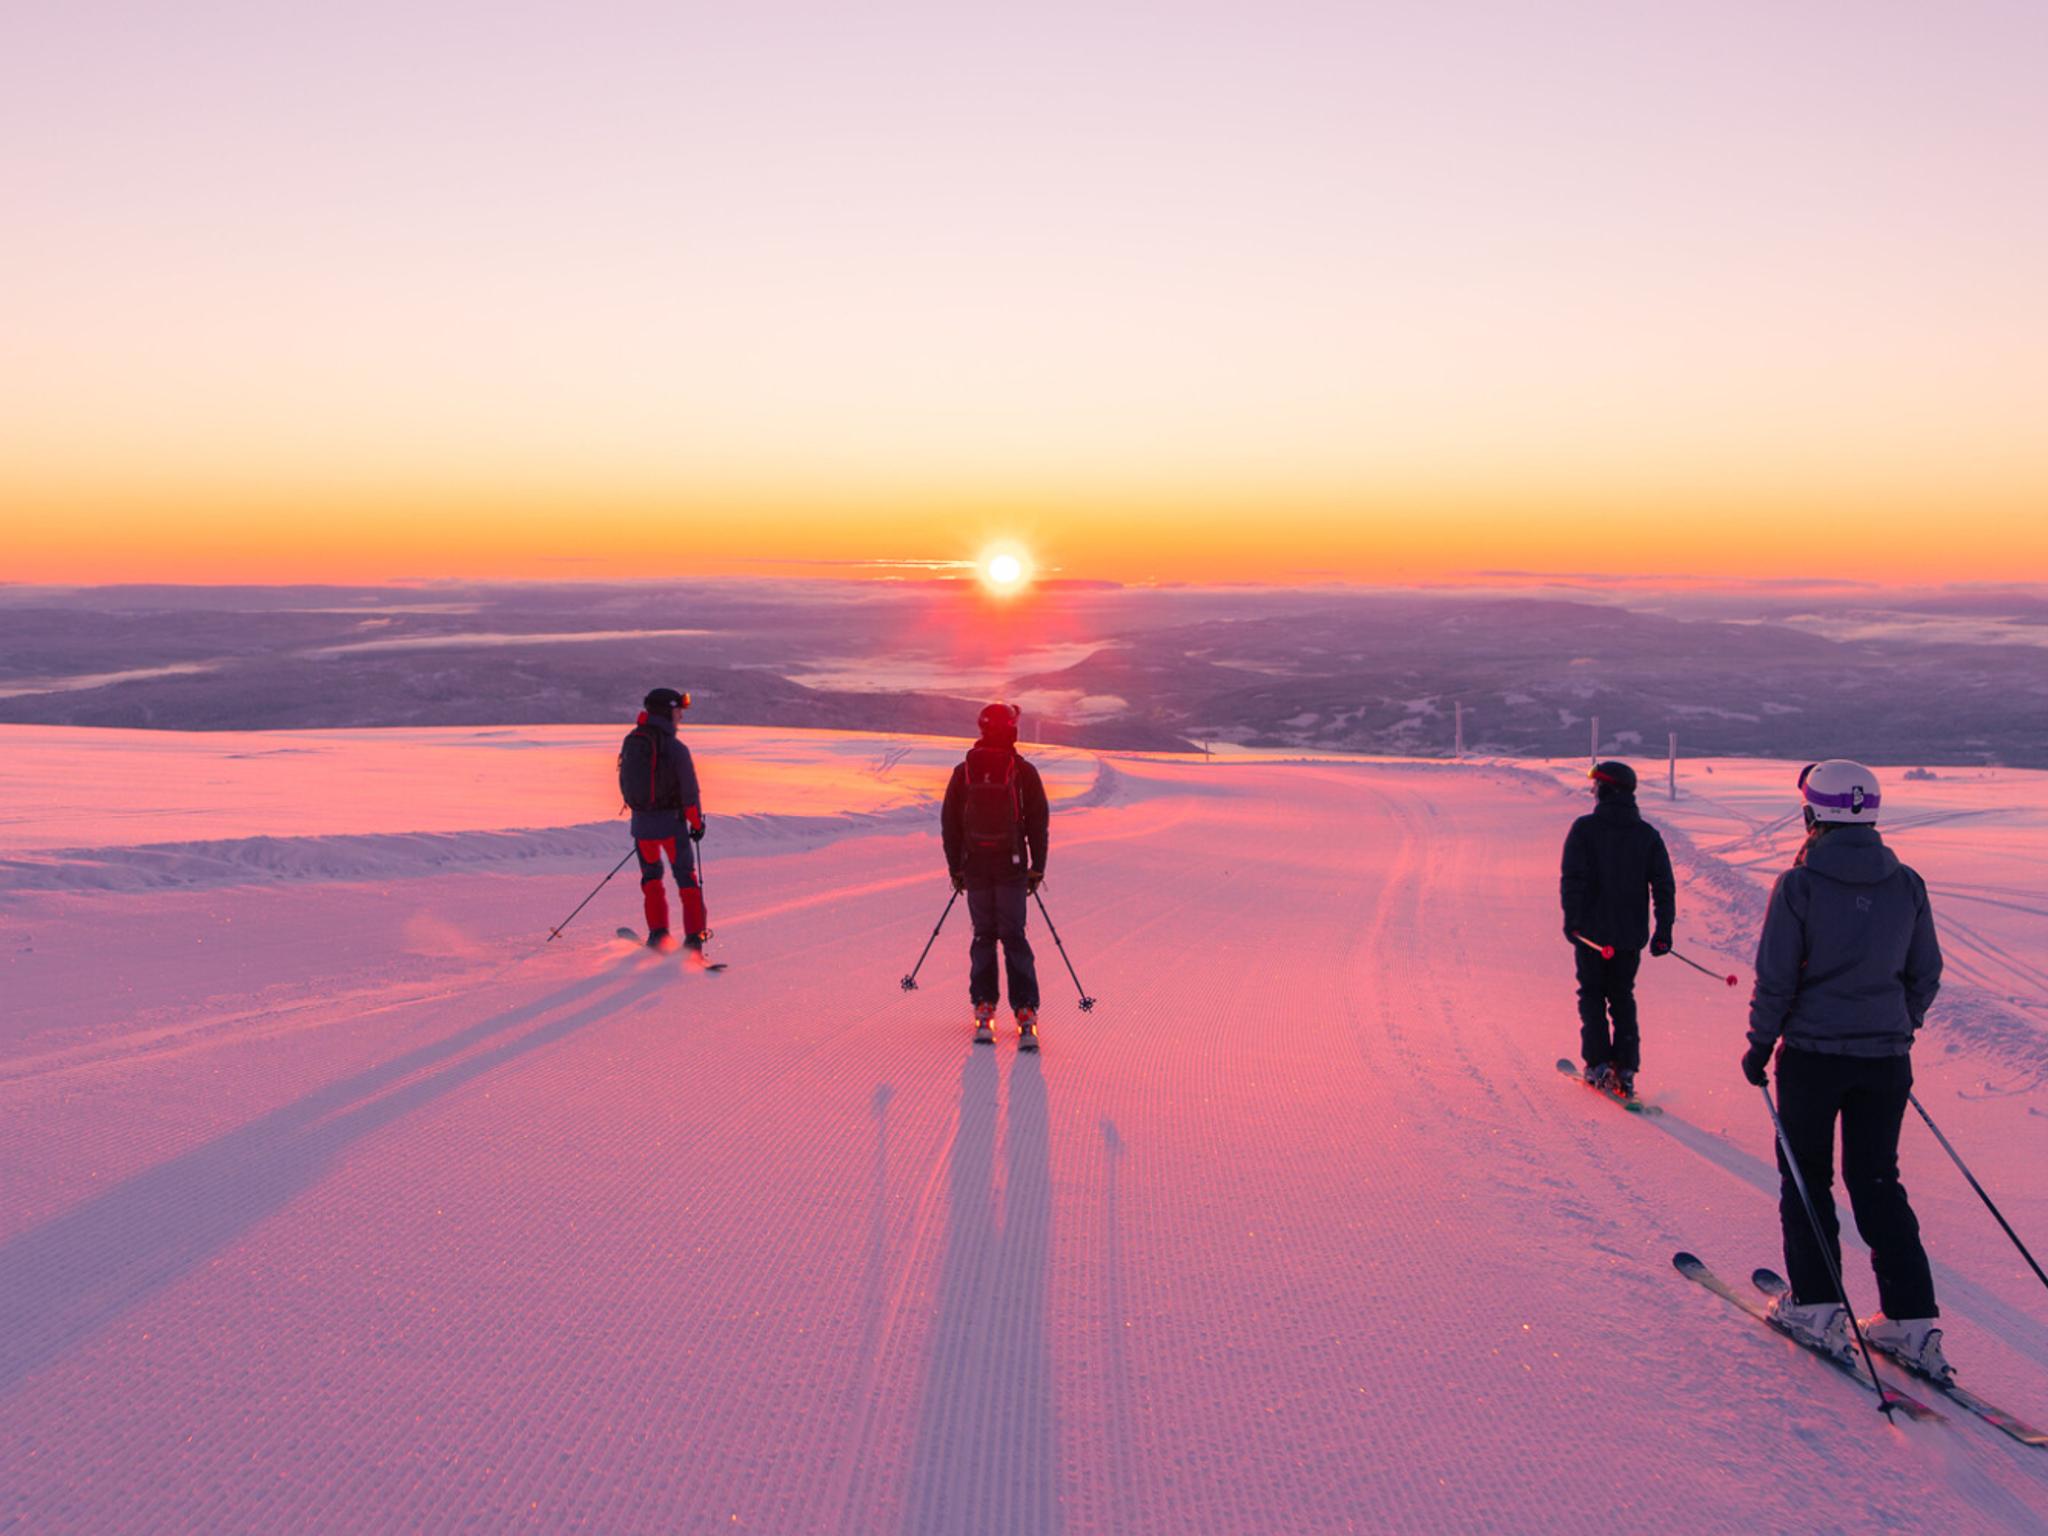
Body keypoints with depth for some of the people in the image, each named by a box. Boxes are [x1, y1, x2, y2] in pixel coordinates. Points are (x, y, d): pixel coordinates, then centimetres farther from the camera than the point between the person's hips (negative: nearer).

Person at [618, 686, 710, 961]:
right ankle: (693, 940, -1)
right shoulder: (674, 748, -14)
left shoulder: (631, 743, 4)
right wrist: (697, 822, 2)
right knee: (687, 880, 5)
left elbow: (625, 783, 13)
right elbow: (689, 790, -12)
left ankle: (658, 936, 15)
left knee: (651, 879, 21)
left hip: (641, 823, 5)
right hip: (672, 822, -4)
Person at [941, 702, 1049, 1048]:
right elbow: (1038, 822, -2)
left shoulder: (964, 772, 2)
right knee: (1014, 938, 1)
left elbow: (949, 823, 6)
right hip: (1012, 866, -2)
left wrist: (955, 867, 13)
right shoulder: (1024, 772, -5)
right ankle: (1026, 1014, -5)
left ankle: (983, 1010, 9)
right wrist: (1037, 867, 5)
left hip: (975, 867, 2)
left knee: (983, 936, 11)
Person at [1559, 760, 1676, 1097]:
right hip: (1631, 934, 3)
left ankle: (1598, 1065, 3)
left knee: (1592, 995, 10)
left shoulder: (1584, 828, -9)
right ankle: (1626, 1069, 7)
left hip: (1591, 930, -3)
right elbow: (1664, 885, 1)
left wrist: (1572, 919, -8)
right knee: (1623, 998, 13)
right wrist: (1664, 930, 4)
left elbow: (1573, 878, -14)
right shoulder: (1647, 834, 3)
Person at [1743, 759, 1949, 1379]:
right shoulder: (1907, 884, 0)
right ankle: (1913, 1323, 11)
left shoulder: (1799, 885, -13)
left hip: (1813, 1053, -4)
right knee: (1879, 1181, 13)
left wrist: (1760, 1043, 2)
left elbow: (1775, 977, -11)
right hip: (1885, 1057, 4)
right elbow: (1926, 974, 8)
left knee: (1806, 1177, 12)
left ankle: (1817, 1309, 13)